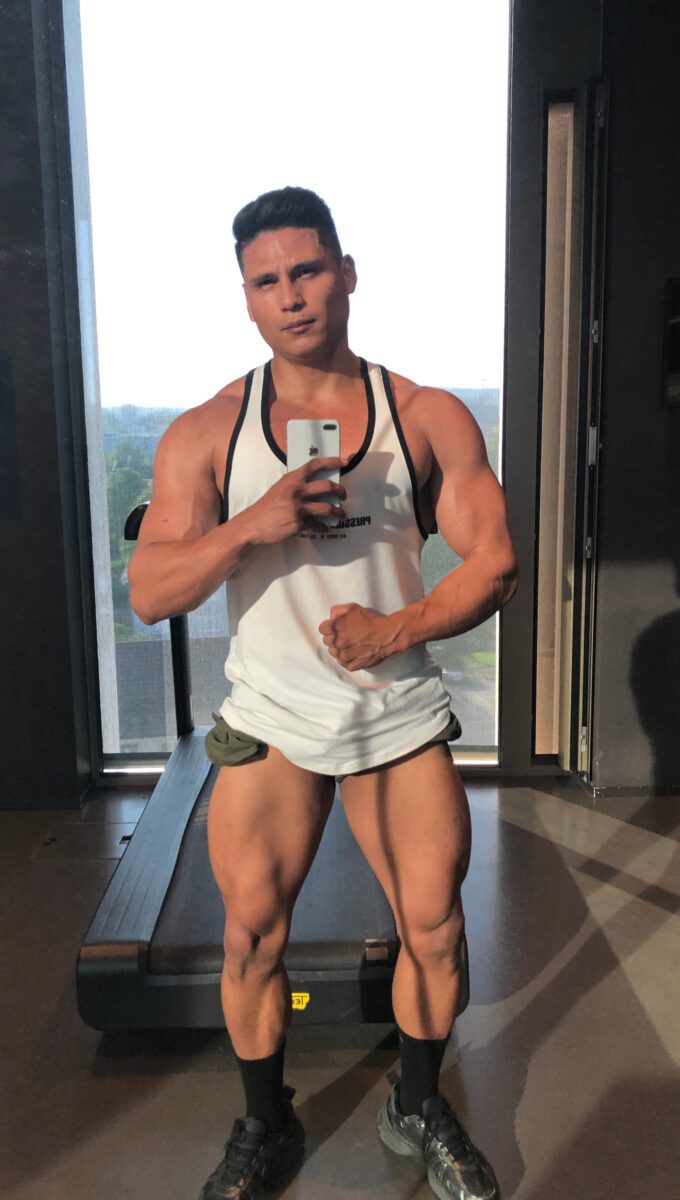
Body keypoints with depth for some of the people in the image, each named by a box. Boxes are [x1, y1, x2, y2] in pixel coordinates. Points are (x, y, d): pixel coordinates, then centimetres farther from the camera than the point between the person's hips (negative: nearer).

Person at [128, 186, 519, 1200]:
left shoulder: (430, 419, -2)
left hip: (402, 714, 1)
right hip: (271, 718, 0)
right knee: (252, 934, 6)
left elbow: (495, 566, -4)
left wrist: (401, 629, -19)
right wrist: (250, 526, -23)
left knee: (435, 928, 7)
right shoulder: (205, 433, -2)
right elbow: (148, 594, -7)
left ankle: (419, 1110, 37)